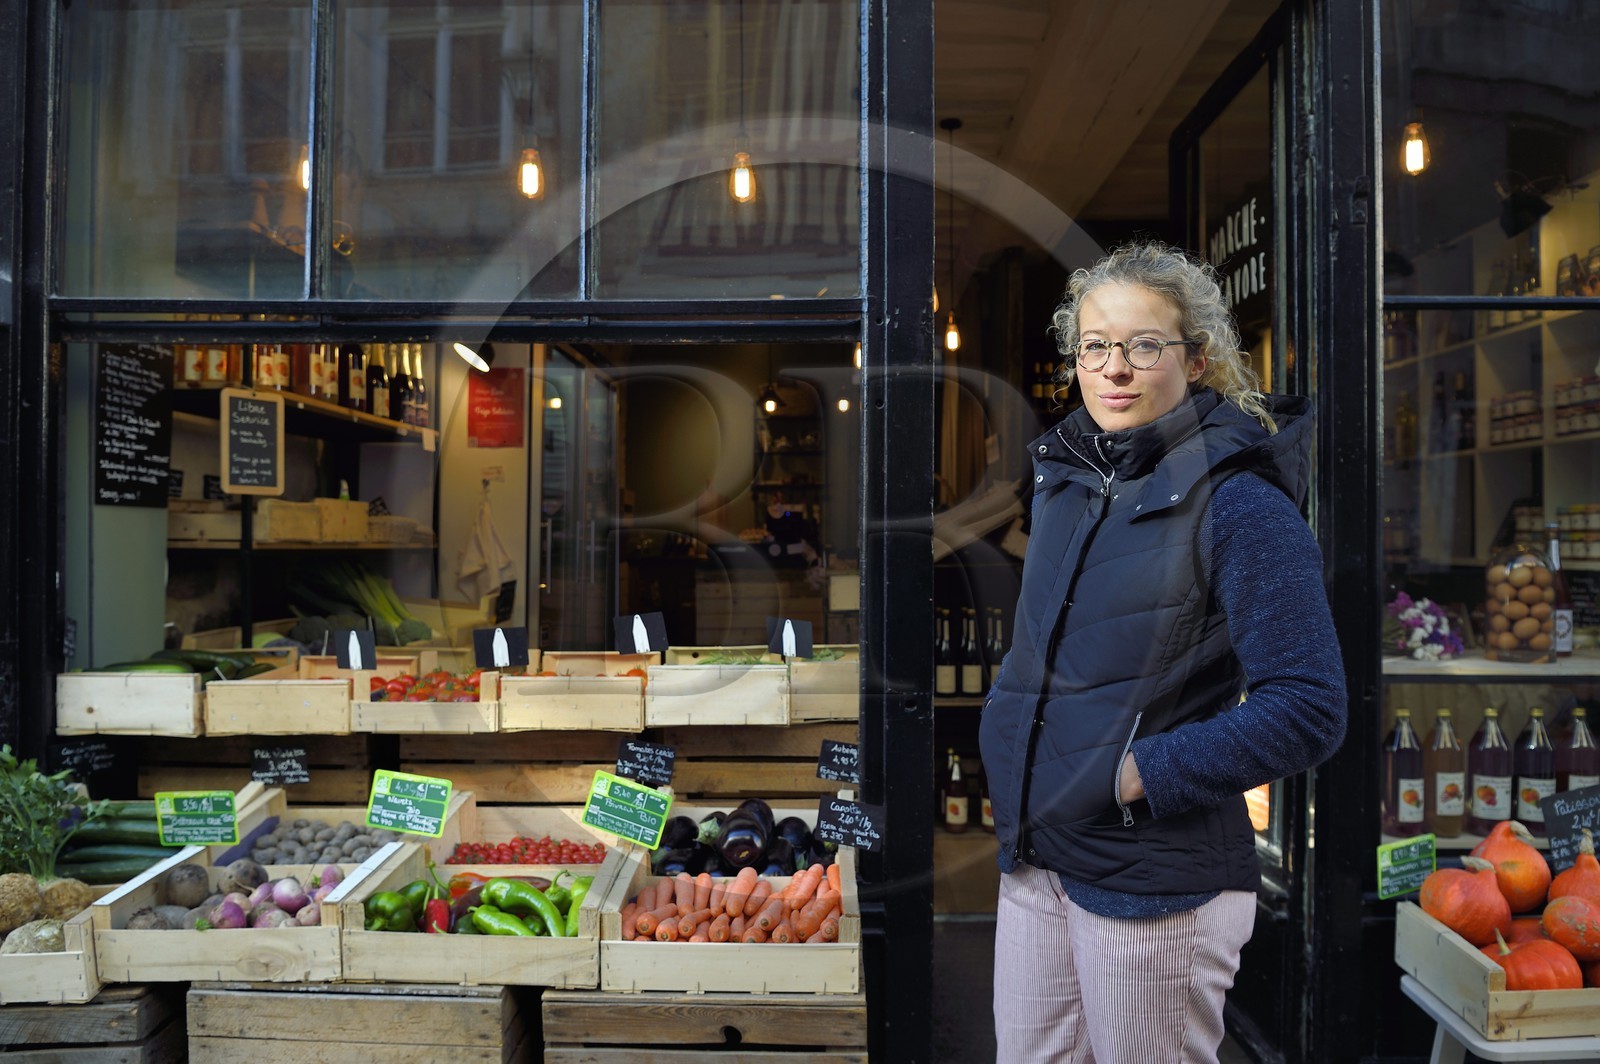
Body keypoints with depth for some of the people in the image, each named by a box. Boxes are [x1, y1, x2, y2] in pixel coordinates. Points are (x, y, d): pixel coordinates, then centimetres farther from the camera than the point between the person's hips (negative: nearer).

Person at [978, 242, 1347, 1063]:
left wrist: (1139, 774, -18)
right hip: (1036, 858, 7)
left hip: (1155, 881, -6)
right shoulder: (1063, 477, 7)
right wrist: (1006, 740, 9)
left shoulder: (1238, 503, -14)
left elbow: (1307, 710, -17)